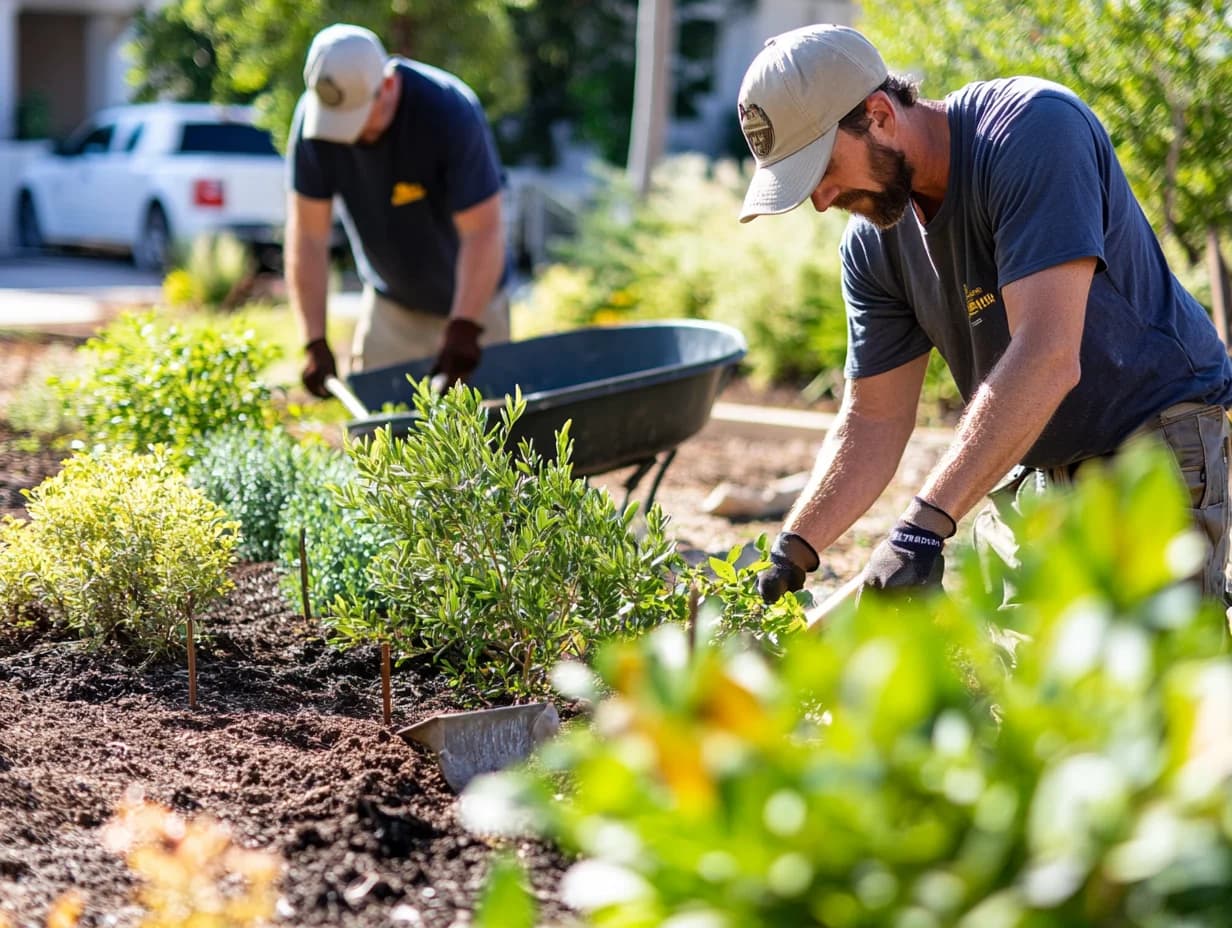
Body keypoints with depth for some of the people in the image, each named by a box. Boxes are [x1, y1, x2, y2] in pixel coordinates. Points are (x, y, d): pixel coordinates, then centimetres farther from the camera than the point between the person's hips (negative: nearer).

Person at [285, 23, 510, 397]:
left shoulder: (451, 113, -28)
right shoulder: (315, 115, -18)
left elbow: (482, 233, -27)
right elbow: (307, 237, -16)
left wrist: (464, 329, -34)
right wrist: (315, 343, -20)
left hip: (470, 297, -3)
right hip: (388, 303, 3)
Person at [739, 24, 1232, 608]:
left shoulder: (1034, 129, -25)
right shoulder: (872, 243, -2)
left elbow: (1048, 356, -34)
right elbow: (874, 419, 3)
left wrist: (924, 524, -40)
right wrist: (792, 552, -12)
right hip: (1024, 468, 7)